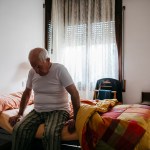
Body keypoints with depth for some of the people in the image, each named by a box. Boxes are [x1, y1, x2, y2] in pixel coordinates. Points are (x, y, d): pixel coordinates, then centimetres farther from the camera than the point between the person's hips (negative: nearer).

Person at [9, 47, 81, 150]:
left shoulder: (59, 69, -15)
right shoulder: (32, 72, 3)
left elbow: (74, 93, -18)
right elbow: (27, 93, 16)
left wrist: (76, 119, -18)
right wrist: (19, 114, 12)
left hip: (58, 110, -4)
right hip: (37, 111, 5)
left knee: (51, 133, -34)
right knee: (18, 129, -23)